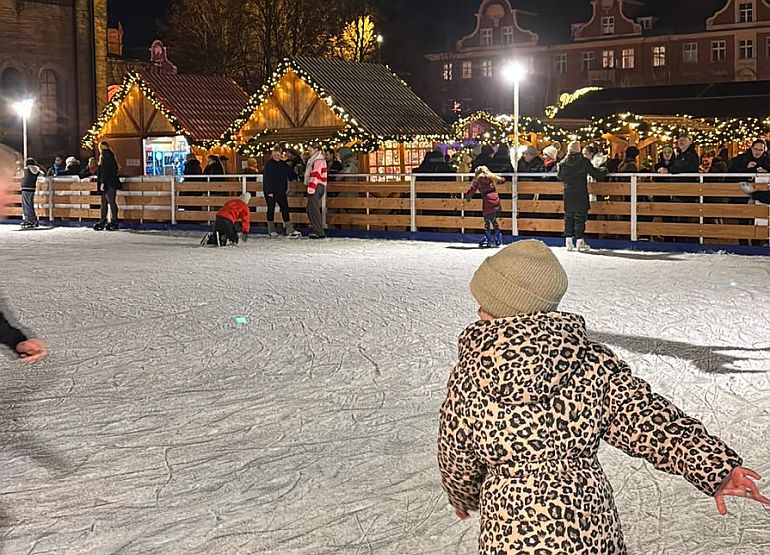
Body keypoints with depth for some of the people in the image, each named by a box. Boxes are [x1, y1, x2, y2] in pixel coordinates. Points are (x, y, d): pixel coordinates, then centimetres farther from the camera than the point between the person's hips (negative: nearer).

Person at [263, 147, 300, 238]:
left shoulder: (284, 165, 9)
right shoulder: (269, 164, -6)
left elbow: (290, 175, 15)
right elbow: (266, 178, -12)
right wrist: (269, 191, -17)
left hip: (281, 191, 4)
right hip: (270, 191, -4)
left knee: (285, 209, -2)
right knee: (271, 209, 5)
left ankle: (290, 230, -4)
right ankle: (271, 230, 14)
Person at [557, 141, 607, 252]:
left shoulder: (563, 163, 1)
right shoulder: (584, 162, -8)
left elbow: (559, 177, 13)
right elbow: (595, 173, -4)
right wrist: (604, 172, 15)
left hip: (568, 194, 3)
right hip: (581, 194, -3)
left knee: (568, 216, 9)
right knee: (580, 216, 2)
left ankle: (569, 241, 8)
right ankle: (580, 241, 0)